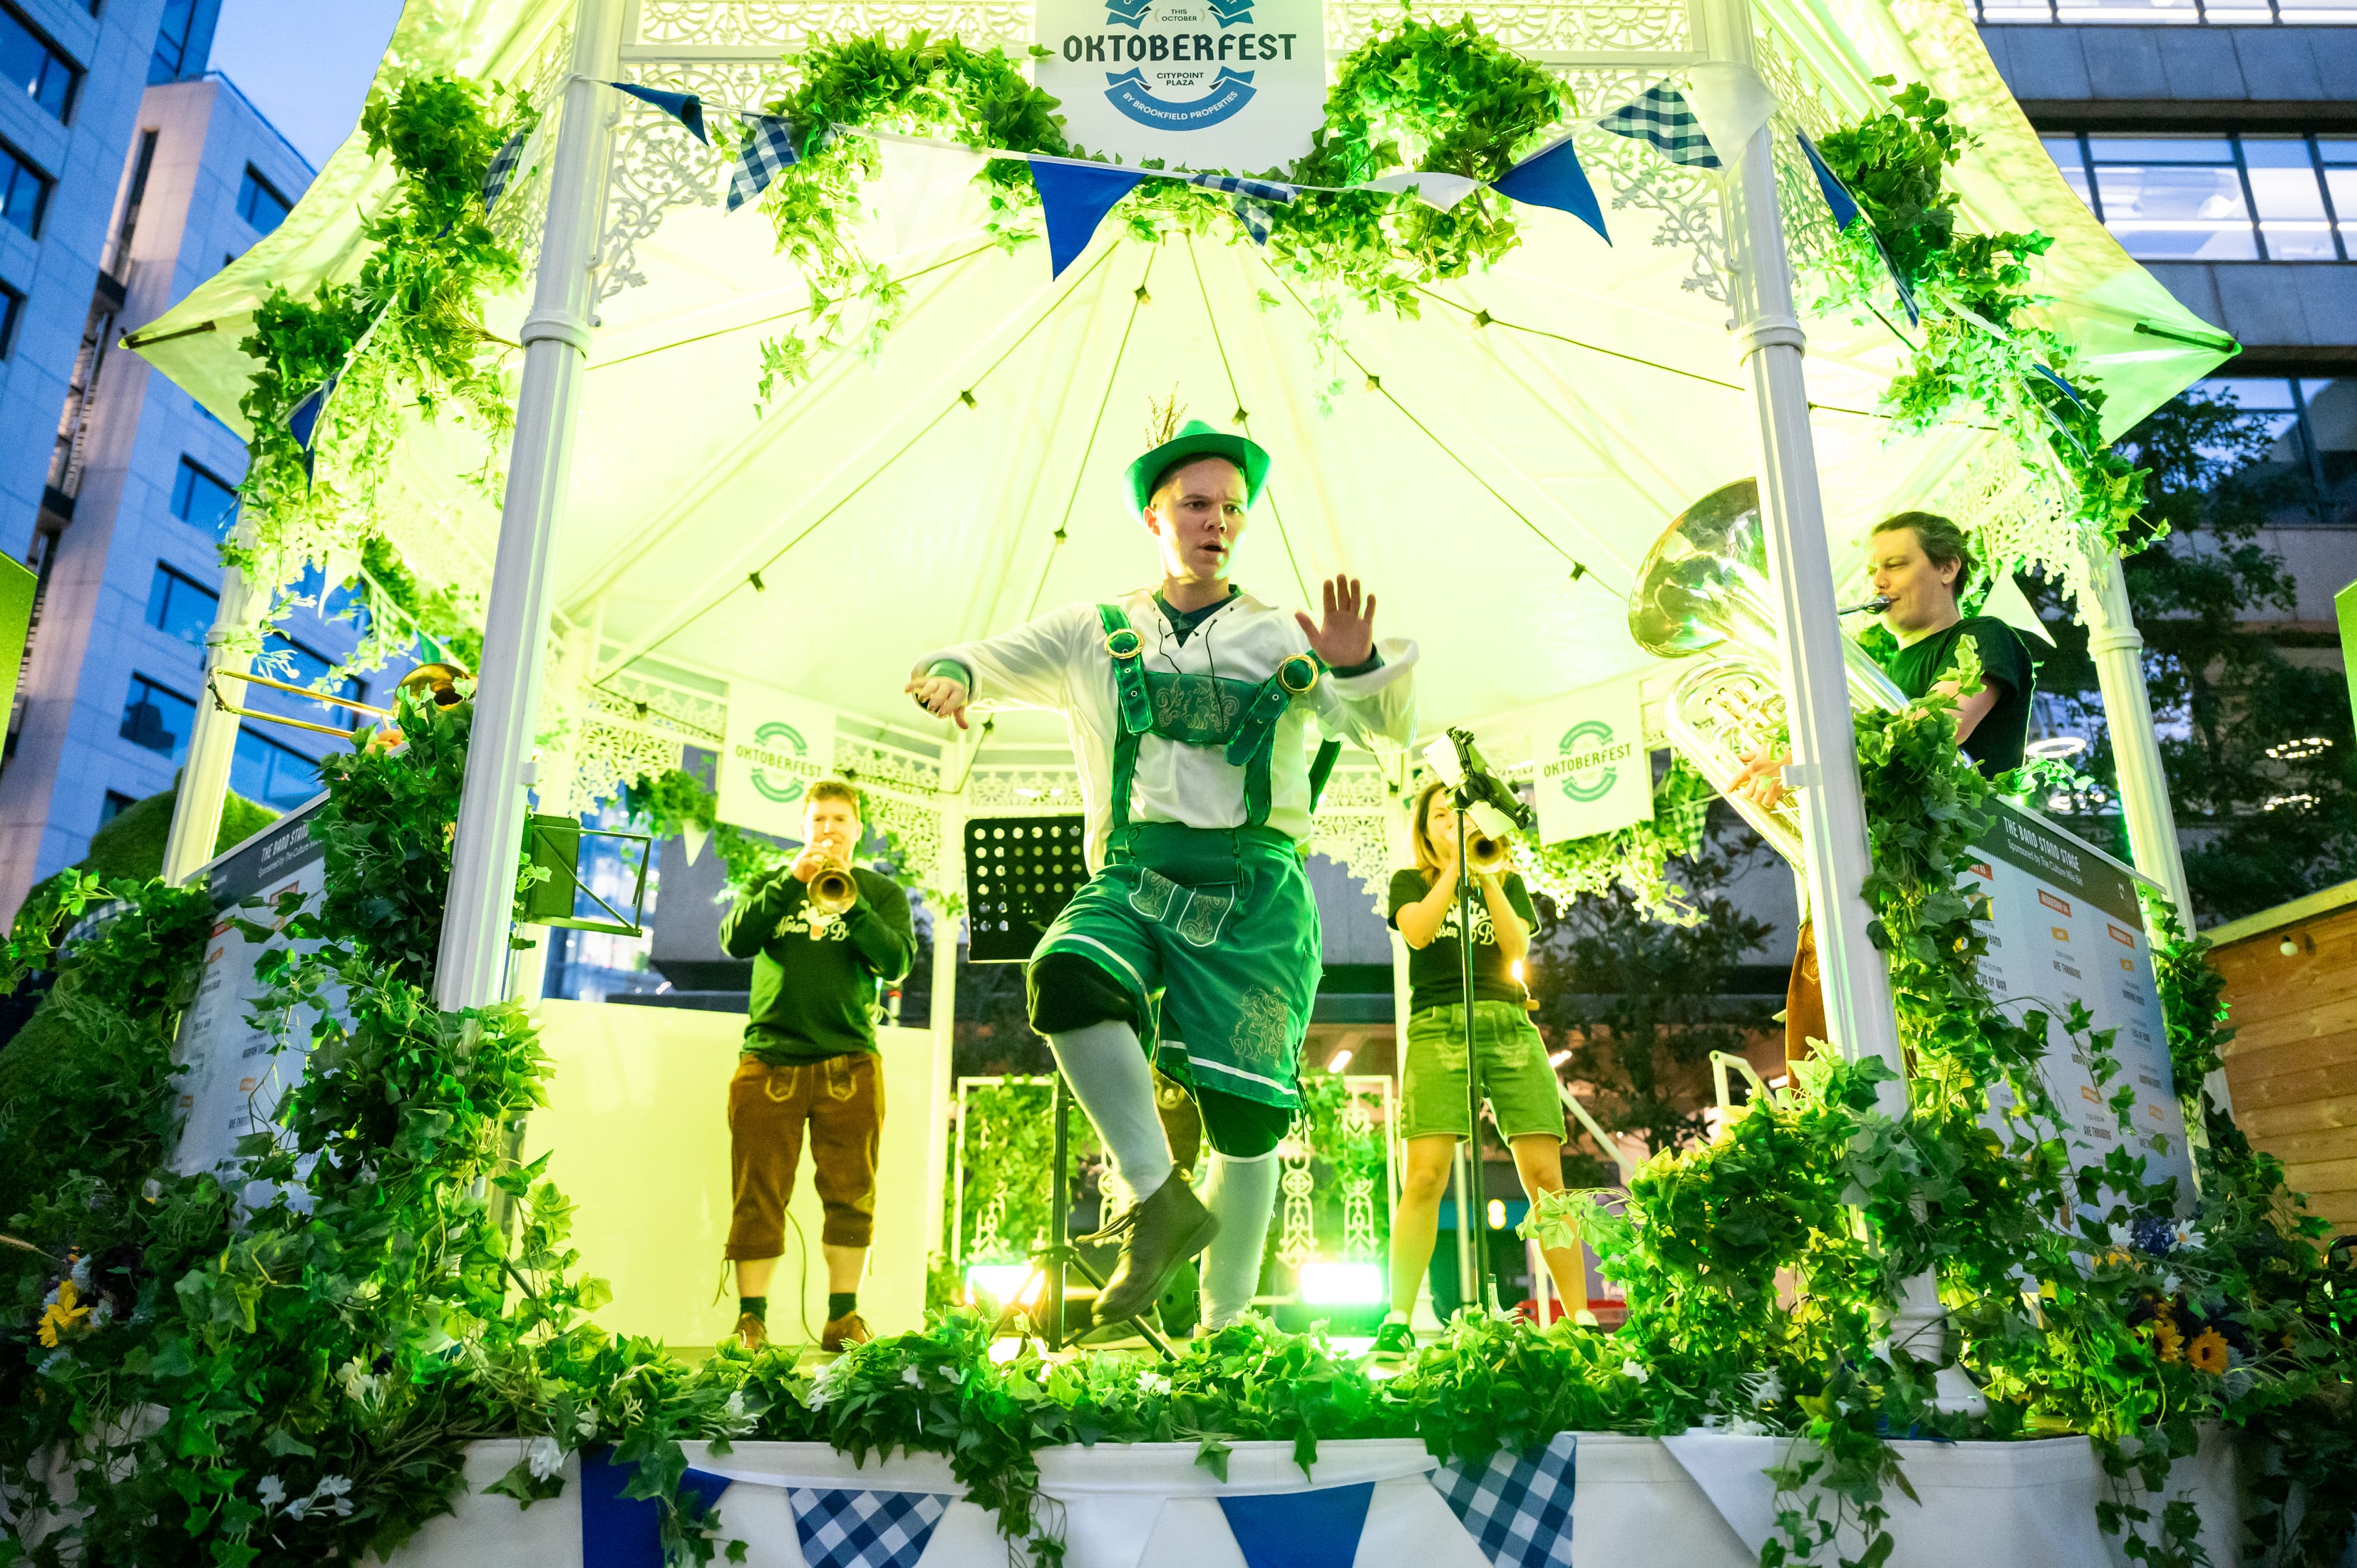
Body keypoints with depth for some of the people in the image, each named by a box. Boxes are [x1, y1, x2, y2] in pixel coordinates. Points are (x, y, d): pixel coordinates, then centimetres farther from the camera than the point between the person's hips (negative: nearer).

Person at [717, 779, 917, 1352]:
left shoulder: (881, 891, 13)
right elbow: (736, 941, -2)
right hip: (770, 1061, 1)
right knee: (758, 1196, -1)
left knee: (851, 1194, -1)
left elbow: (896, 963, -4)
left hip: (850, 1062, 0)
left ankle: (843, 1317, 8)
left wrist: (849, 900, -16)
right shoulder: (772, 884, 16)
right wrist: (791, 882, -11)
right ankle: (751, 1318, 6)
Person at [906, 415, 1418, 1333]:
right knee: (1067, 978, -32)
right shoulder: (1097, 635, 16)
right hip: (1132, 881, 1)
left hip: (1252, 892, 0)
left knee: (1244, 1112, -4)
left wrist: (1360, 667, -22)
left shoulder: (1287, 641, 12)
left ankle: (1225, 1325, 16)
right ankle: (1159, 1198, -15)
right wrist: (949, 677, -15)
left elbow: (1392, 726, 2)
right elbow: (984, 663, 11)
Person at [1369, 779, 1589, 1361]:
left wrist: (1485, 875, -1)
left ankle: (1580, 1318, -3)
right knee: (1425, 1178, -14)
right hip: (1439, 1029, -2)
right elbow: (1417, 931, -4)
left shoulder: (1507, 882, 23)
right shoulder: (1411, 882, 18)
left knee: (1545, 1176, -7)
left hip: (1510, 1026, 2)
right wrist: (1454, 866, 0)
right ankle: (1397, 1323, -9)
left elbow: (1517, 948, 5)